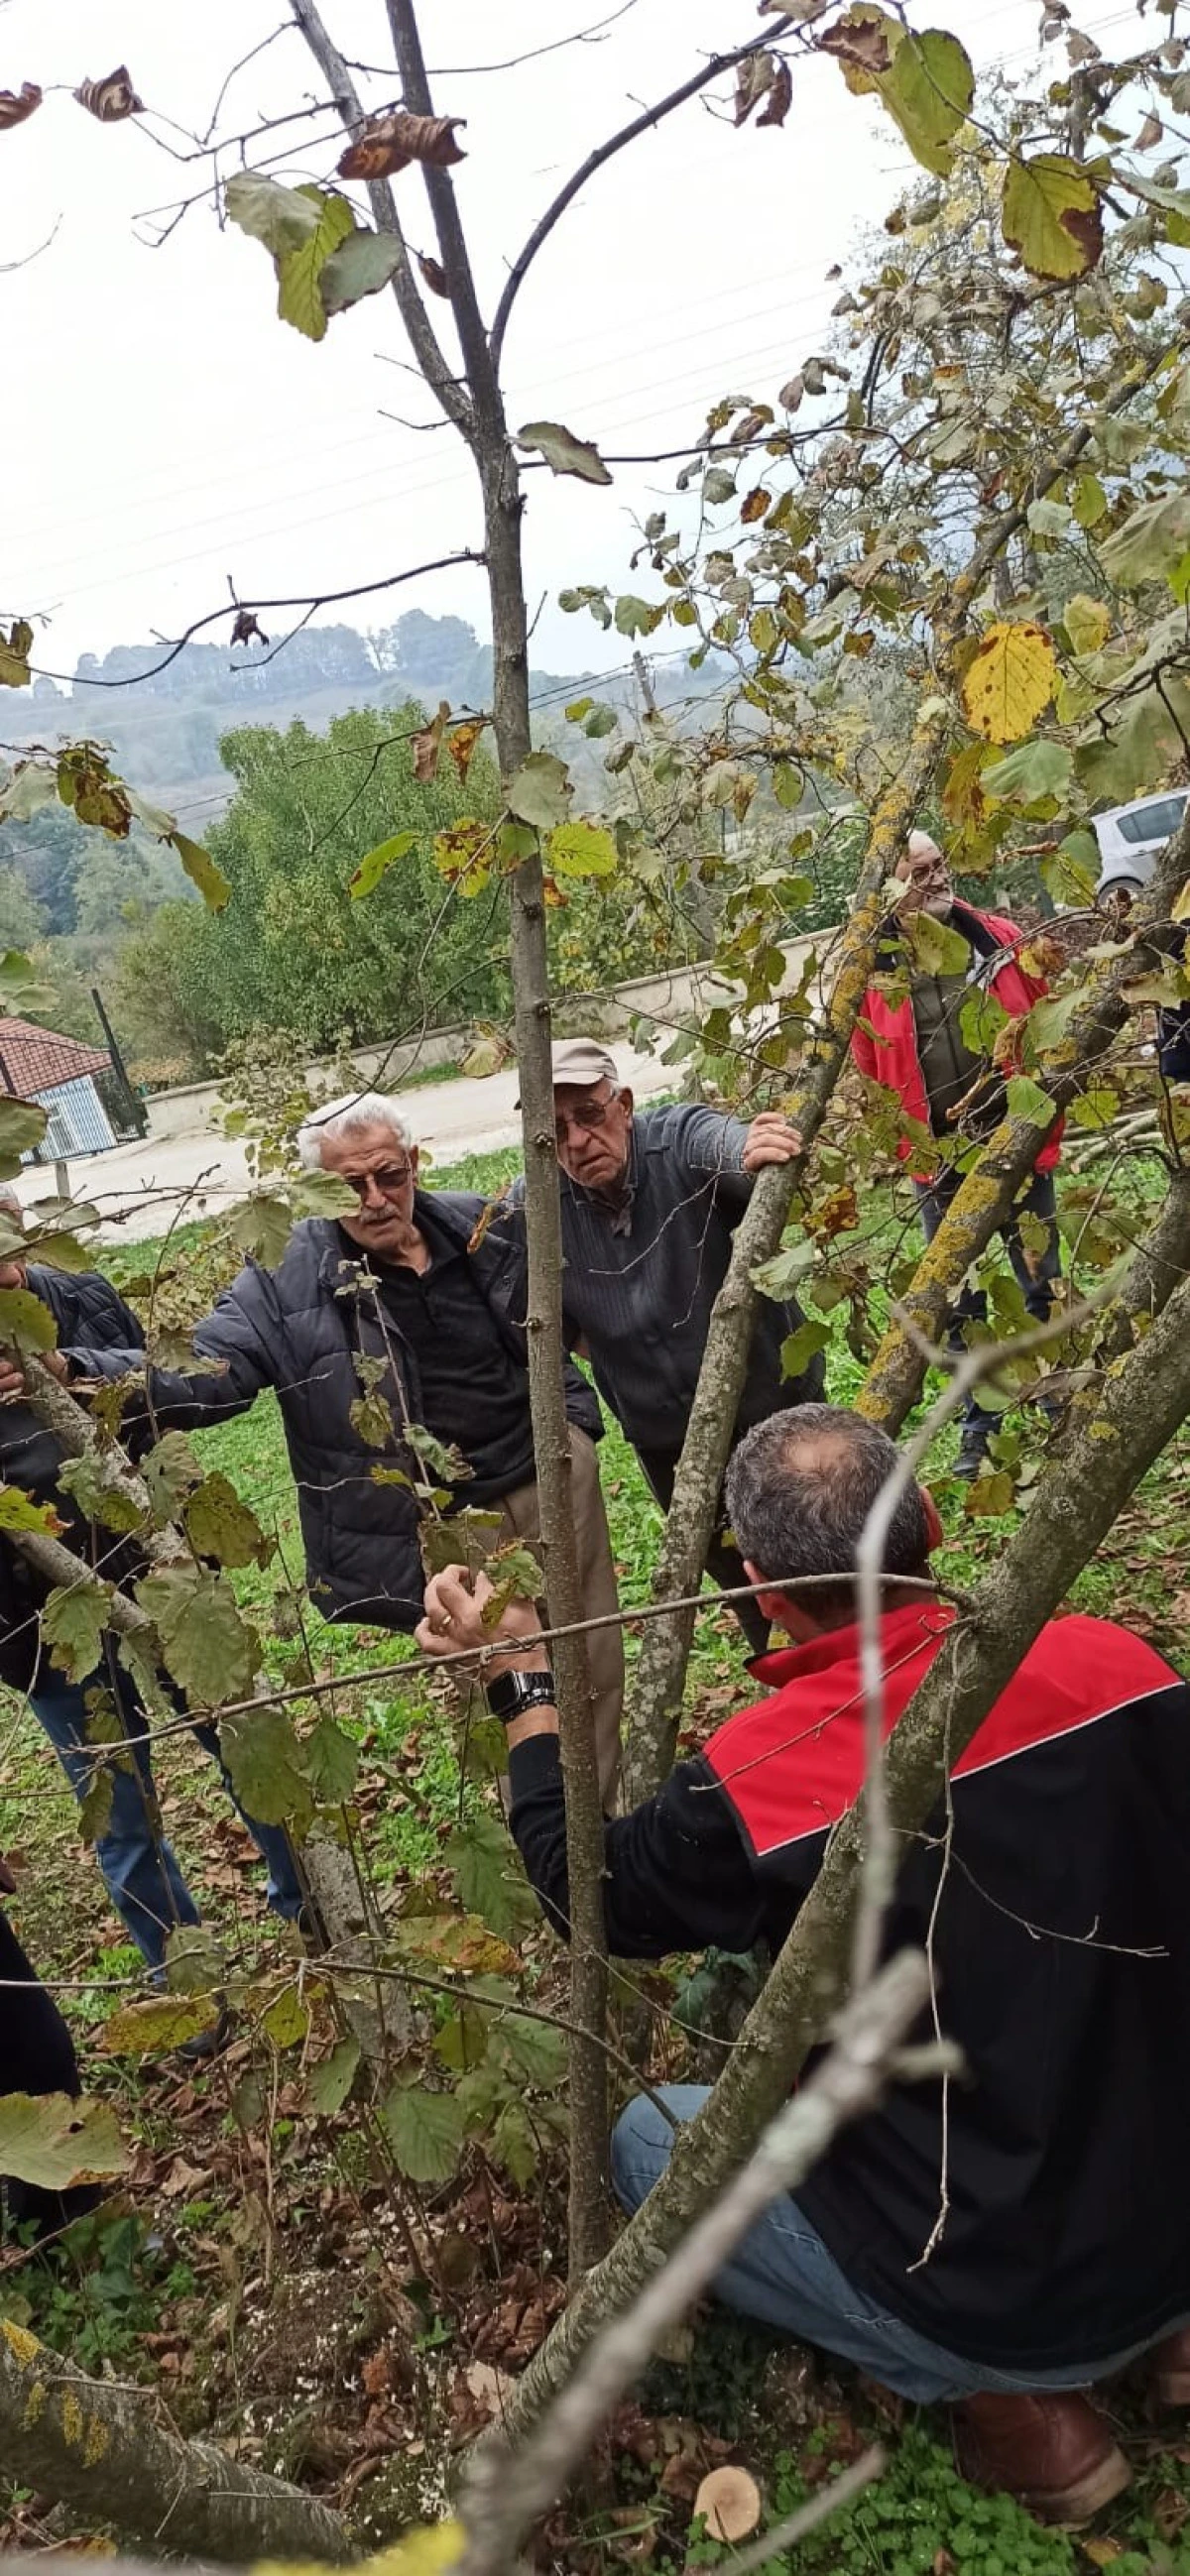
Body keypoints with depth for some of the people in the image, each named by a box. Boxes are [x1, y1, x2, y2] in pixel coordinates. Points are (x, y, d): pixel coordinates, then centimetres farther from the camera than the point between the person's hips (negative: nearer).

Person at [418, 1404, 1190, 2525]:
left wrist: (522, 1681, 5)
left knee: (646, 2138, 16)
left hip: (1005, 2303, -5)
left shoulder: (754, 1778, -25)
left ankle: (999, 2393, 8)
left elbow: (588, 1891, -4)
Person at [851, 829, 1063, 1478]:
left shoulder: (999, 939, -2)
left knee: (1043, 1287, 13)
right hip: (936, 1164, -1)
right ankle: (977, 1426, 23)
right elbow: (870, 1073, 1)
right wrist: (905, 1144, -4)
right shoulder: (870, 972, -6)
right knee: (960, 1306, 10)